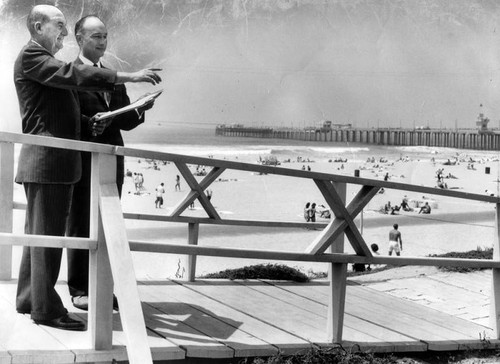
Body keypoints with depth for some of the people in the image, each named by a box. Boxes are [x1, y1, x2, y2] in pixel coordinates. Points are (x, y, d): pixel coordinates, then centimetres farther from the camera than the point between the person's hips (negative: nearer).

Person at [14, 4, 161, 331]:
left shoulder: (47, 61, 22)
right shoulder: (30, 56, -10)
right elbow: (72, 75, -23)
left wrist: (88, 122, 8)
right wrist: (127, 77, -27)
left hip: (57, 160, 10)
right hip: (46, 158, -10)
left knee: (38, 231, 14)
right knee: (48, 233, -8)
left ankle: (28, 298, 21)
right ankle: (46, 308, -5)